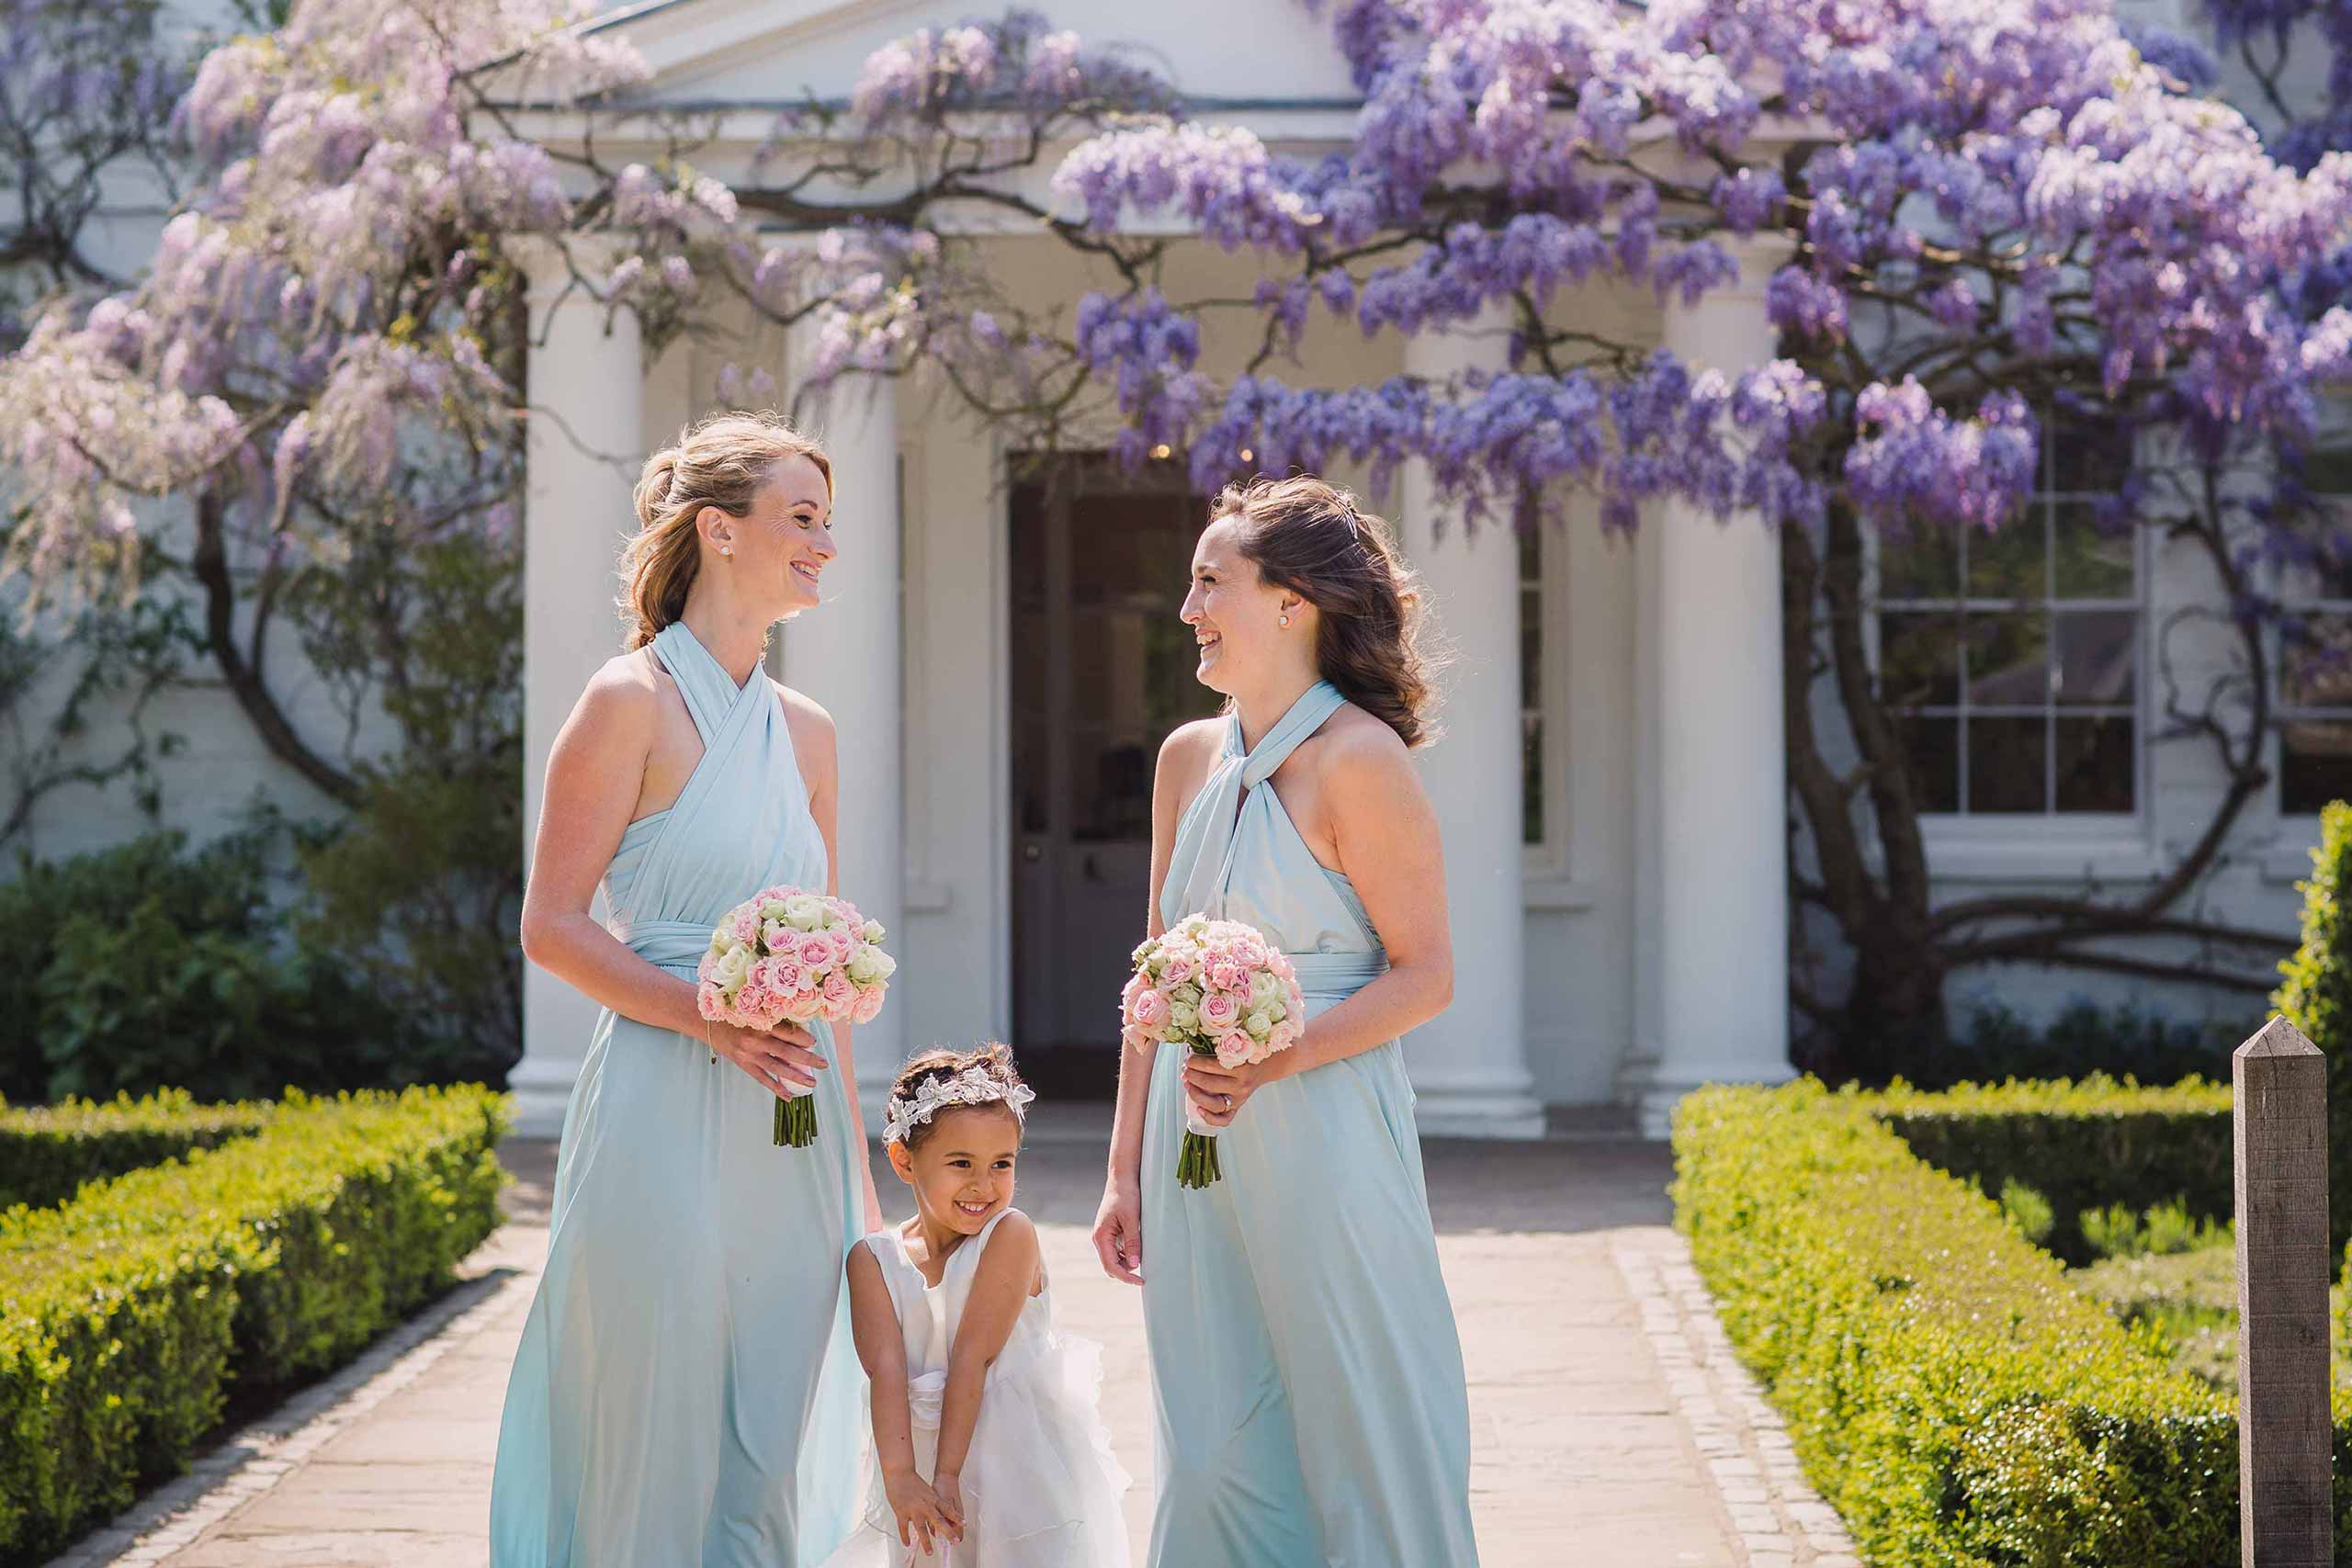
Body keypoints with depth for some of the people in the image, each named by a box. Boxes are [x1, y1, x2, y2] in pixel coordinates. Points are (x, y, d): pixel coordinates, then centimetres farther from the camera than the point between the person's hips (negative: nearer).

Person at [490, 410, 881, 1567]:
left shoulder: (806, 732, 14)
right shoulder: (634, 701, -5)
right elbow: (552, 927, -8)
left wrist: (855, 1161, 16)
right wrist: (711, 1016, -20)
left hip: (792, 1130, 6)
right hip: (665, 1120, -6)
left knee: (769, 1453, 8)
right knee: (656, 1438, -2)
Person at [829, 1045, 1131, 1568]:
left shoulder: (1011, 1235, -10)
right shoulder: (873, 1259, -1)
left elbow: (974, 1354, -15)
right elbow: (886, 1367, -12)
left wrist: (947, 1475, -19)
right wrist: (900, 1476, -25)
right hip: (920, 1450, 3)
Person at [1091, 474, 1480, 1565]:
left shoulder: (1358, 758, -10)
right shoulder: (1190, 758, 11)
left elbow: (1424, 975, -10)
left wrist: (1273, 1062, -22)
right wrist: (1126, 1168, 13)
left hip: (1322, 1138, -6)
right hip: (1195, 1141, 7)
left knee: (1360, 1435, 0)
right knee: (1217, 1449, 9)